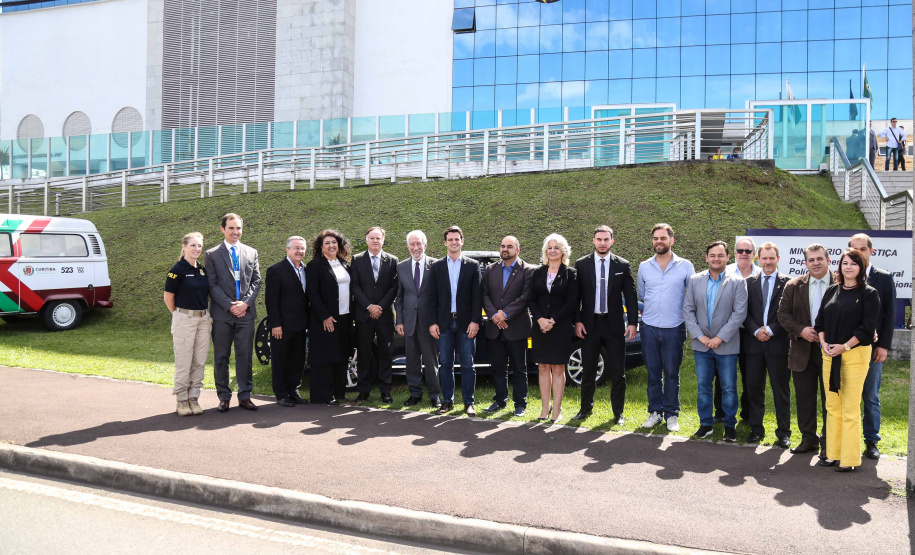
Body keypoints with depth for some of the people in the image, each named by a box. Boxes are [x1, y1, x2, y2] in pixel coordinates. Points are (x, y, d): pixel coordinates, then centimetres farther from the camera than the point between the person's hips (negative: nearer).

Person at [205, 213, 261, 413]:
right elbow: (212, 285, -2)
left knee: (245, 355, 4)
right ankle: (224, 397, 13)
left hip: (246, 312, 2)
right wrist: (229, 305, -12)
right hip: (222, 313, -2)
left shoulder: (251, 253, 12)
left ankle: (245, 396, 12)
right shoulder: (212, 254, 4)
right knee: (221, 357, 4)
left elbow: (256, 282, 7)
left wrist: (245, 302, -8)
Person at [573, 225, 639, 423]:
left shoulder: (622, 265, 2)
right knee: (588, 371, 10)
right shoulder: (581, 264, 2)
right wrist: (577, 321, -5)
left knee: (618, 372, 4)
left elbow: (631, 296, 2)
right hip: (589, 324, 0)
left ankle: (618, 412, 16)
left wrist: (633, 323, -5)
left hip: (614, 325, 0)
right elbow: (576, 296, 3)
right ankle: (586, 408, 25)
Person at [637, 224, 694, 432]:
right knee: (653, 373, 7)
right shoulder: (644, 267, 7)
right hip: (649, 327, 2)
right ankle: (655, 412, 18)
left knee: (672, 373, 3)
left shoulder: (685, 266, 0)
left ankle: (672, 414, 15)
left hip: (674, 328, -2)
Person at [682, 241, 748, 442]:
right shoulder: (695, 280, 5)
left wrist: (720, 338, -14)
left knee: (729, 387, 5)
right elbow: (688, 310, 3)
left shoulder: (738, 282, -2)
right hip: (702, 344, 2)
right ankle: (706, 423, 21)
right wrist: (700, 336, -7)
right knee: (703, 386, 8)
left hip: (726, 345, -2)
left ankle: (730, 425, 19)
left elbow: (739, 313, -8)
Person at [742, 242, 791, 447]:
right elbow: (745, 311, 5)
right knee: (754, 388, 8)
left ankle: (783, 432, 15)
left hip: (777, 343, -2)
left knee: (781, 390, 5)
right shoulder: (750, 282, 8)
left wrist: (771, 330, -14)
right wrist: (756, 330, -9)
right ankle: (756, 429, 20)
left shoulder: (787, 283, 0)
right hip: (754, 342, 3)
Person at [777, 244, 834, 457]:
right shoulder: (793, 286, 5)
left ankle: (828, 443, 16)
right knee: (804, 398, 10)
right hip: (802, 350, 3)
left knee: (830, 398, 5)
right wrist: (801, 330, -11)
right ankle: (809, 439, 24)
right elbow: (783, 313, 4)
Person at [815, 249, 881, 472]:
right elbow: (820, 320, 13)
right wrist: (823, 343, -2)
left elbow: (868, 326, -8)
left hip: (855, 354, -5)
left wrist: (845, 346, -14)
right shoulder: (831, 291, 12)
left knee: (851, 408, -4)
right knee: (832, 406, 8)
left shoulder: (869, 294, -2)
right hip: (829, 354, 5)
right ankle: (833, 453, 15)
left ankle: (849, 459, 3)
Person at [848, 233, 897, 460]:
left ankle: (871, 441, 17)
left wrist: (884, 345, -5)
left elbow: (890, 315, 2)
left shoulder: (884, 278, 3)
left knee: (871, 397, 7)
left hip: (872, 347, 0)